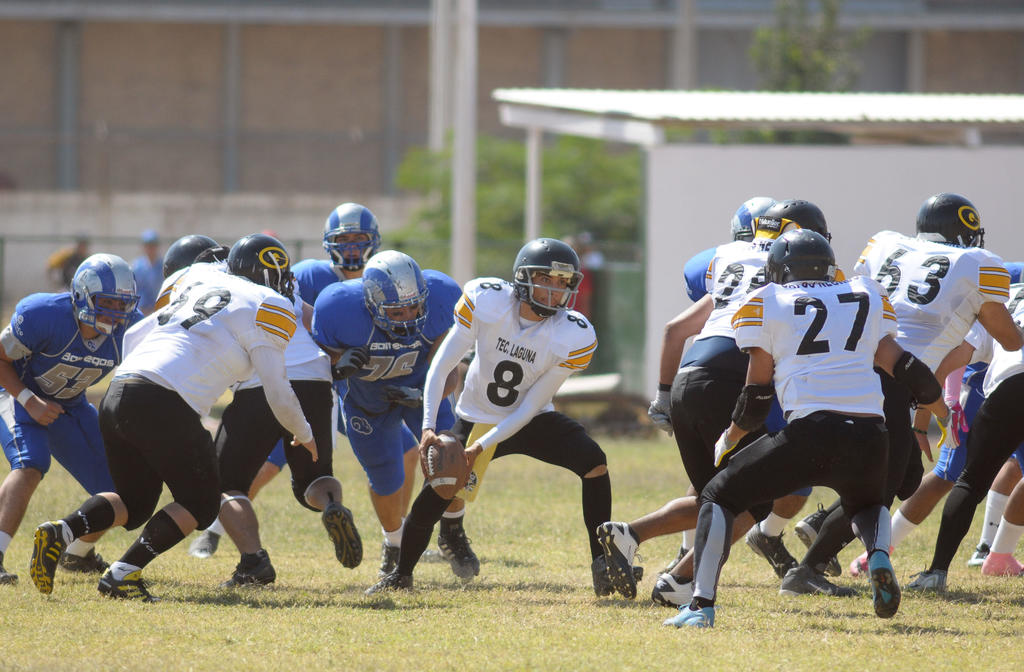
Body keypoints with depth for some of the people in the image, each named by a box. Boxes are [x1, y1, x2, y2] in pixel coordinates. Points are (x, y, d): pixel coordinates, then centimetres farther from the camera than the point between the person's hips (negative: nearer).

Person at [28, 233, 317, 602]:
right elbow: (278, 393, 5)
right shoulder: (266, 308, 5)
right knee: (201, 503, 9)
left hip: (117, 393, 7)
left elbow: (134, 336, 28)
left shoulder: (201, 283, 25)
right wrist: (303, 435, 24)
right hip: (162, 406, -7)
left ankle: (60, 532, -4)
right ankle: (123, 574, -6)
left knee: (134, 502, 21)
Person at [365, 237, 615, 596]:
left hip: (531, 421, 0)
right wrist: (428, 427, -26)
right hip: (477, 419, 0)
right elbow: (441, 366, -16)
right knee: (435, 495, -9)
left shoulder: (572, 337, -23)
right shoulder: (486, 301, -22)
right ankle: (401, 574, 16)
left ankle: (603, 566, -14)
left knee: (593, 463, -22)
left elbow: (530, 407, -18)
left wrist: (482, 448, -25)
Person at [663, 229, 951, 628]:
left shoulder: (766, 304, 11)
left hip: (811, 433, -3)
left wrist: (730, 439, 28)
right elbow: (901, 365, 20)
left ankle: (701, 605, -1)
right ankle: (879, 554, 1)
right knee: (867, 505, 35)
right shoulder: (866, 297, 20)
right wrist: (943, 411, 36)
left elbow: (758, 393, 11)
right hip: (869, 437, 4)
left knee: (719, 498, 15)